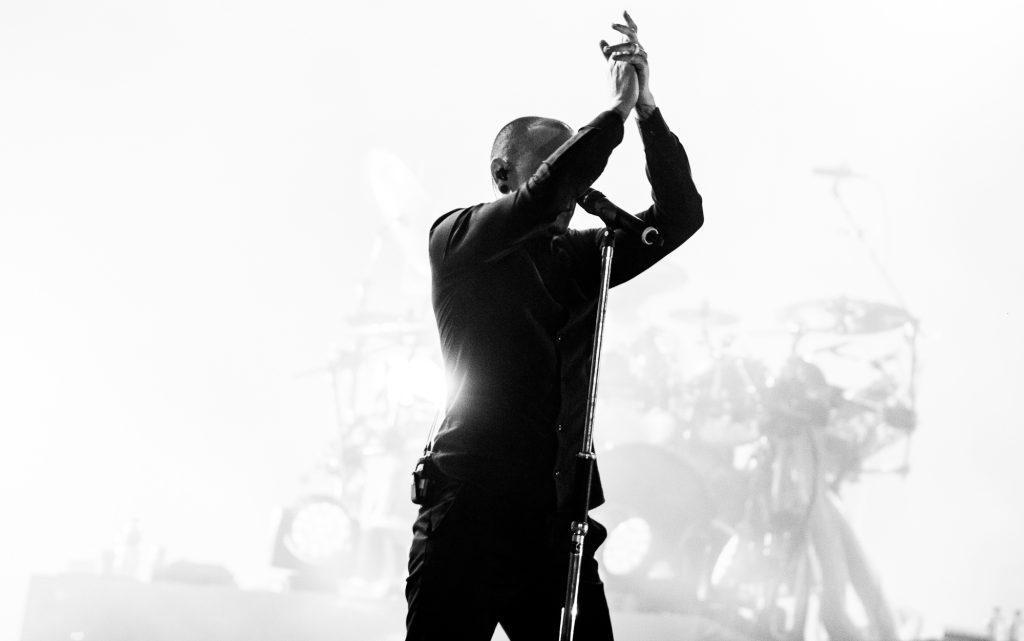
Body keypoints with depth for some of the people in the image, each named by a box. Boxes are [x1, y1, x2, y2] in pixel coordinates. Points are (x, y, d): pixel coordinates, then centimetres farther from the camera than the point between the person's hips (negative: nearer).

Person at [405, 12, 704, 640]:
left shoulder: (579, 257, 19)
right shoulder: (457, 237, 5)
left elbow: (680, 217, 11)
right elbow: (540, 201, -13)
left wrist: (649, 112, 0)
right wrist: (617, 110, -7)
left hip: (557, 521, 5)